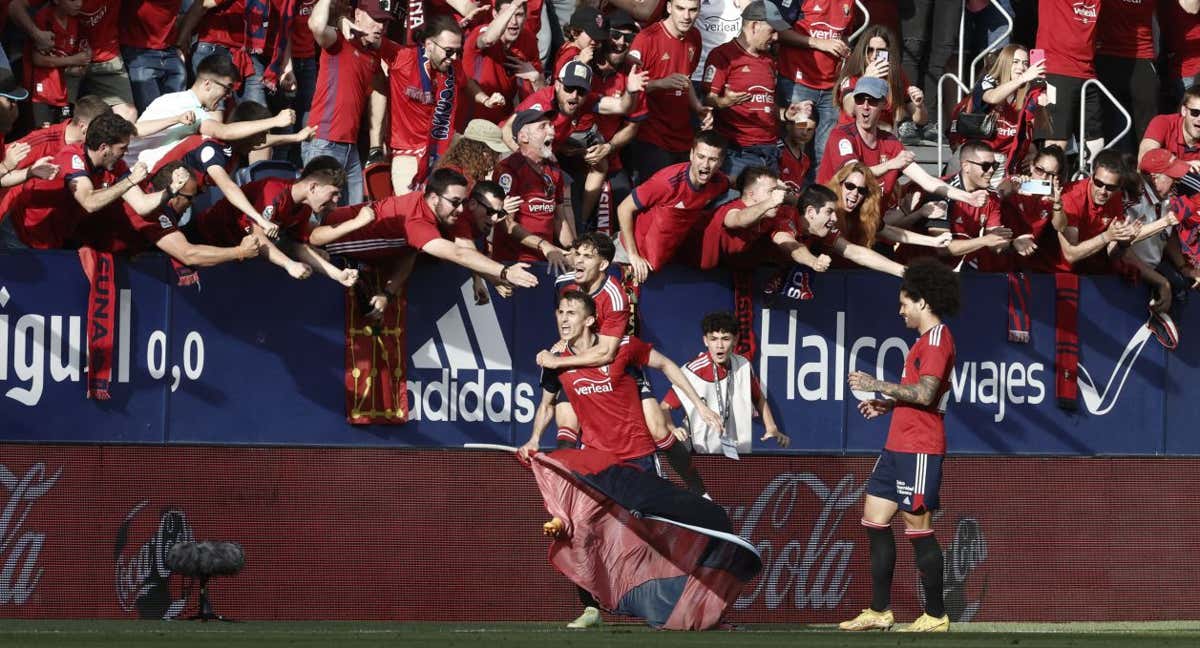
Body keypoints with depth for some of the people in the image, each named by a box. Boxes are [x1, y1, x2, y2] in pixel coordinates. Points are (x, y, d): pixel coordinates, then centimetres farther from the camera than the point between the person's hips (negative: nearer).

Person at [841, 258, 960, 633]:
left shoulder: (936, 338, -13)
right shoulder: (927, 339, 18)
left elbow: (924, 393, -24)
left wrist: (877, 386, -16)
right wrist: (886, 404, 17)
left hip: (919, 449, -10)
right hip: (899, 445, 10)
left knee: (917, 527, -6)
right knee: (874, 519, 10)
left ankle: (936, 616, 0)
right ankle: (880, 612, 13)